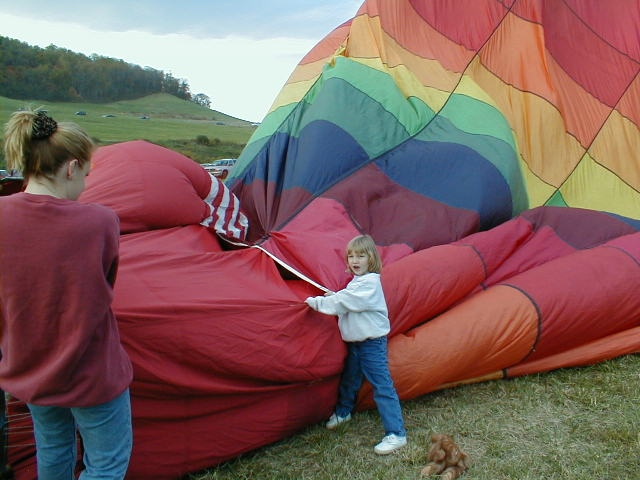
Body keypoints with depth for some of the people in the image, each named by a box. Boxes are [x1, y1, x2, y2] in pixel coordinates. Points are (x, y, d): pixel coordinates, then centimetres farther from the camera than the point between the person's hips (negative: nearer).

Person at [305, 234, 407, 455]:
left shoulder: (369, 282, -20)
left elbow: (343, 302, -22)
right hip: (356, 342, 10)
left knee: (382, 386, -8)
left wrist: (316, 302, -13)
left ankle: (396, 434, -3)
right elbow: (346, 303, 15)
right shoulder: (358, 282, 10)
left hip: (372, 343, -10)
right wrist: (334, 297, 0)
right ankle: (343, 412, 48)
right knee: (350, 379, 26)